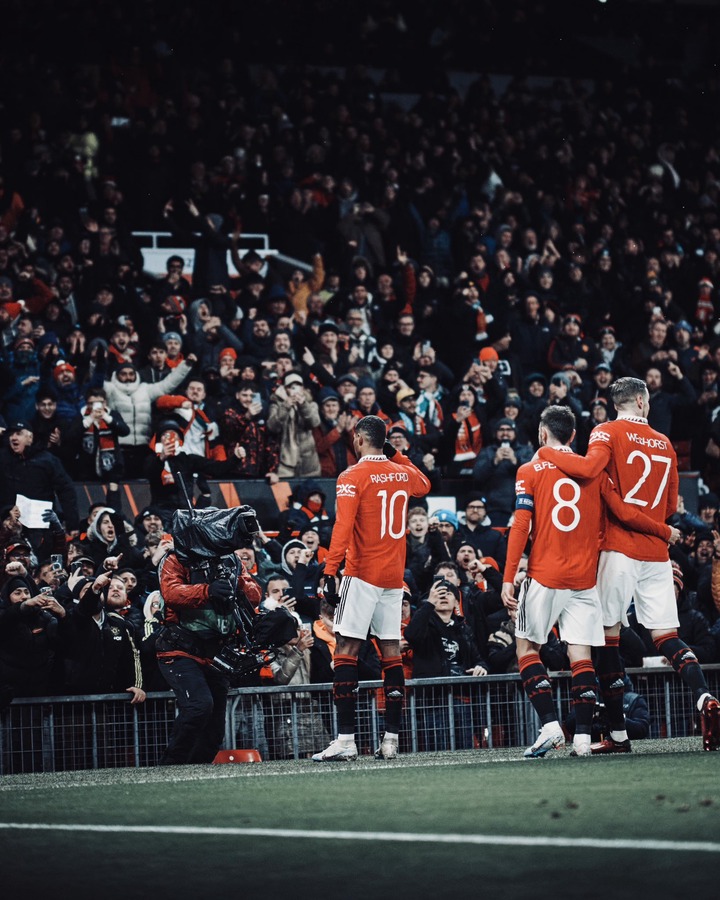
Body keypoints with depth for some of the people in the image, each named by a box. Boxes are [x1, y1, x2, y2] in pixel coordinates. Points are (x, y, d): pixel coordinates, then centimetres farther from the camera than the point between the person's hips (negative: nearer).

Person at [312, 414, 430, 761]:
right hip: (394, 576, 6)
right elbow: (424, 485, 34)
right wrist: (396, 455, 31)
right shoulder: (401, 473, 9)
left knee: (346, 650, -8)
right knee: (391, 651, 9)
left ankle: (345, 739, -16)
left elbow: (343, 527, -18)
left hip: (362, 574, -6)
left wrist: (330, 570, -18)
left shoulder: (353, 477, -8)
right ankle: (391, 738, 8)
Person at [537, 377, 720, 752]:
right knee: (666, 636, 3)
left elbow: (589, 467, -22)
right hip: (657, 553, 4)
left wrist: (547, 453, -9)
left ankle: (618, 733, 0)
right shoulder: (664, 443, 14)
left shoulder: (608, 433, -2)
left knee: (608, 637, 2)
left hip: (620, 548, -4)